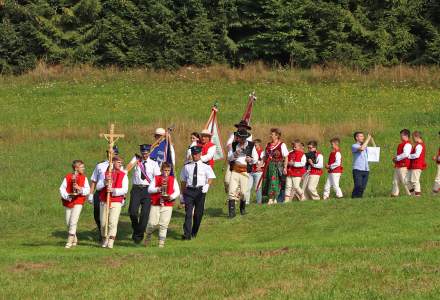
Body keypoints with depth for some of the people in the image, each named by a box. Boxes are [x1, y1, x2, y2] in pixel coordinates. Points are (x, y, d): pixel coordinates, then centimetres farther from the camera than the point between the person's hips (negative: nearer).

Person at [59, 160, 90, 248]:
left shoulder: (84, 178, 3)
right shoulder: (68, 177, 0)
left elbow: (87, 190, -3)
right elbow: (62, 189, -4)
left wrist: (80, 189, -21)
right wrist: (67, 196, -19)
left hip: (78, 202, -2)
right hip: (68, 202, 2)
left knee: (73, 221, -13)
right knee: (68, 223, 6)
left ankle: (70, 241, -10)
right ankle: (74, 240, 25)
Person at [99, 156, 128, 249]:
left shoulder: (123, 175, 7)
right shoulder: (105, 173, 11)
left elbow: (125, 189, -2)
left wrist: (113, 190, -16)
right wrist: (105, 182, -13)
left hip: (116, 202, -2)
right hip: (104, 201, 2)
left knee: (113, 223, -12)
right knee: (103, 223, 3)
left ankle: (110, 243, -11)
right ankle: (104, 241, 19)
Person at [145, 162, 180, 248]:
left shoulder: (173, 179, 10)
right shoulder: (156, 178, 7)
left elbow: (177, 191, 4)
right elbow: (149, 189, -2)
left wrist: (172, 196, -15)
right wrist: (158, 189, -18)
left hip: (168, 205, 1)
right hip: (155, 204, -1)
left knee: (164, 225, -4)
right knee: (152, 223, -6)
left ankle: (161, 242, 4)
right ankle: (148, 235, 23)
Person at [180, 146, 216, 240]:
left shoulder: (206, 167, 7)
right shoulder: (187, 167, 13)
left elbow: (211, 178, -4)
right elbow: (183, 181, 16)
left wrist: (207, 185, -24)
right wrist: (182, 194, 12)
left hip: (200, 191, 0)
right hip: (189, 190, 0)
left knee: (198, 213, 7)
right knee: (188, 213, -10)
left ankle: (194, 232, 24)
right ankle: (187, 234, -16)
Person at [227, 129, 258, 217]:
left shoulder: (251, 146, 6)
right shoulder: (234, 145, 9)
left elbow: (255, 159, 13)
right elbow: (229, 158, 11)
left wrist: (251, 160, -10)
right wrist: (235, 154, -9)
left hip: (245, 171, -1)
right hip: (234, 170, 1)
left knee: (243, 192, -2)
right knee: (232, 191, -11)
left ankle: (243, 208, 25)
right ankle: (232, 211, -12)